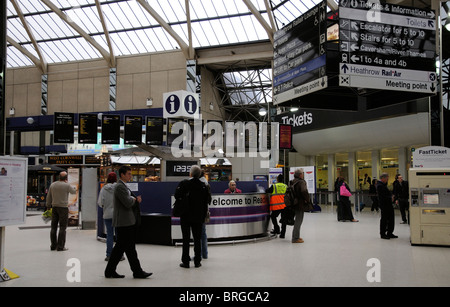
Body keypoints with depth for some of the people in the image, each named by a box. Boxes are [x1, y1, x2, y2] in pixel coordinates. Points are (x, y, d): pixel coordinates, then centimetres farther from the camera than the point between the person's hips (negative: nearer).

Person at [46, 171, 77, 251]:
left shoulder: (52, 185, 6)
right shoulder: (66, 185, -9)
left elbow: (49, 197, 12)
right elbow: (73, 191, 8)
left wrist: (48, 206, 22)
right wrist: (74, 187, 24)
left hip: (54, 207, 6)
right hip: (63, 207, -5)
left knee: (53, 227, 10)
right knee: (62, 227, -2)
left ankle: (53, 245, 16)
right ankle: (60, 246, -3)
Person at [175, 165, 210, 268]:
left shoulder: (184, 183, -9)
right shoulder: (203, 186, -1)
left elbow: (177, 195, -13)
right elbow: (208, 199, 1)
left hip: (185, 215, -2)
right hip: (198, 216, 2)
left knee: (186, 239, 3)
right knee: (197, 239, 9)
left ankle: (185, 261, 5)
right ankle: (197, 261, 12)